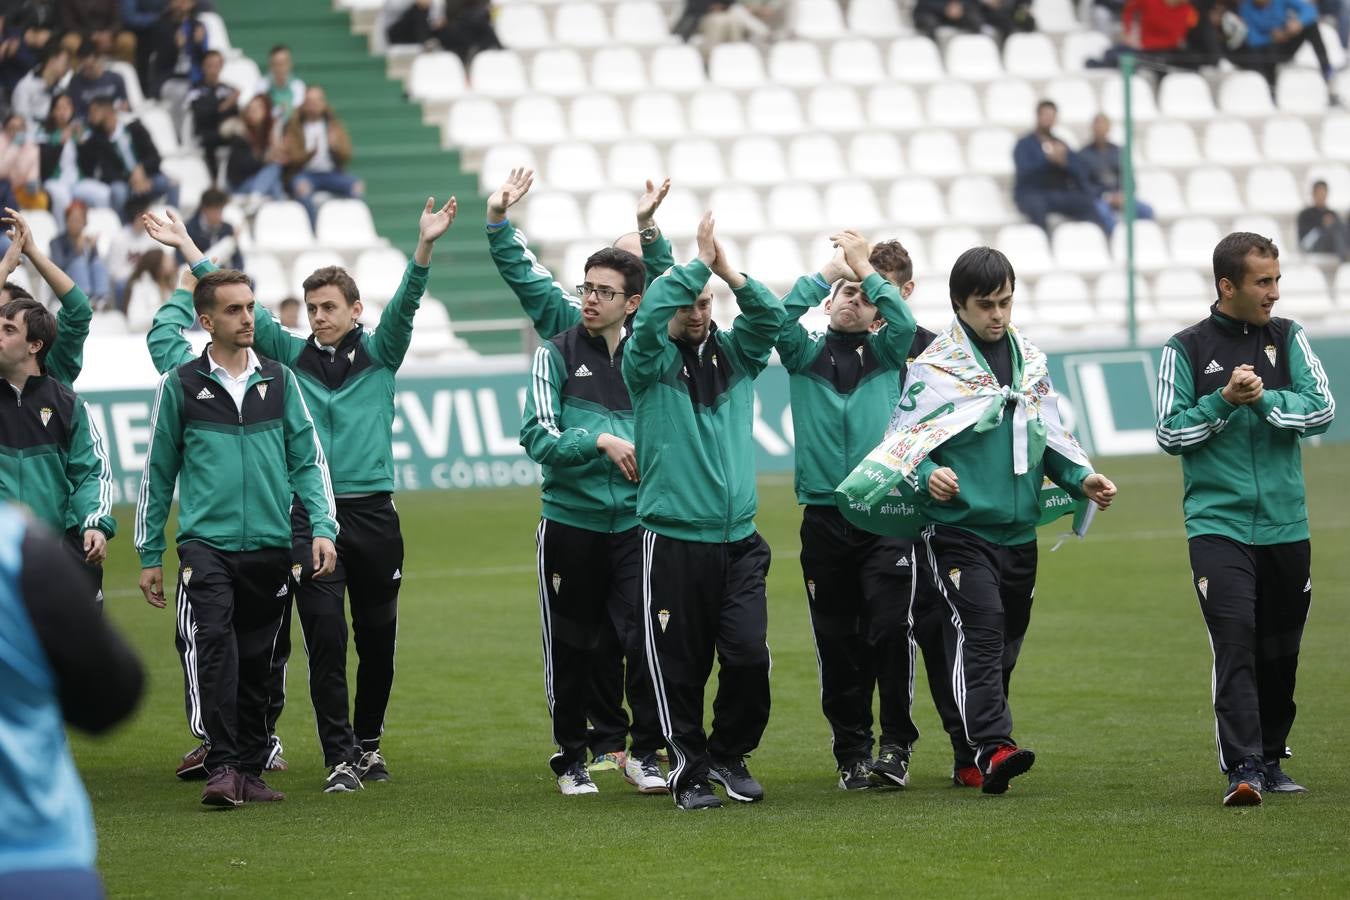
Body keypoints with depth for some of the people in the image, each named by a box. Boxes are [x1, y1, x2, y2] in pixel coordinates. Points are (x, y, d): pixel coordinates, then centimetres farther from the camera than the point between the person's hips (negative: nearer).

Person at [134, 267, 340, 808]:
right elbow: (157, 474, 9)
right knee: (214, 647, -20)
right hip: (206, 544, -3)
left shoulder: (279, 381, 10)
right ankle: (222, 768, -21)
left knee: (256, 663, 7)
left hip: (270, 547, 3)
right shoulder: (180, 387, 4)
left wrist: (322, 526, -2)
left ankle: (250, 772, 14)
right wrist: (149, 555, 9)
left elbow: (308, 459, 12)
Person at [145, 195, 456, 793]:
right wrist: (189, 250, 6)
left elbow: (406, 305, -5)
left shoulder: (380, 355, 8)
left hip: (372, 512, 0)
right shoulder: (291, 356, 10)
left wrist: (424, 247, -21)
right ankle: (340, 757, -6)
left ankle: (368, 741, 25)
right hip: (309, 515, 0)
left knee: (377, 637, 8)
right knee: (325, 637, -8)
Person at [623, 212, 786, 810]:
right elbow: (650, 315, -19)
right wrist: (699, 263, -20)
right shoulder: (650, 362, 1)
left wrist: (727, 270, -18)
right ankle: (689, 770, 15)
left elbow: (770, 316, -6)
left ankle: (729, 755, 15)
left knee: (749, 655, -6)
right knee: (680, 668, 1)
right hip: (673, 538, -3)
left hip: (738, 540, 3)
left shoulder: (734, 354, 12)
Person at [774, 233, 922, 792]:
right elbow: (780, 319, -7)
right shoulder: (805, 355, 12)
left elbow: (905, 323, -8)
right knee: (837, 642, 3)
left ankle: (896, 748, -6)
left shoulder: (886, 355, 13)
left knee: (889, 631, -11)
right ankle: (851, 752, 10)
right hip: (824, 517, 1)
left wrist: (866, 269, -5)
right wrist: (829, 273, -5)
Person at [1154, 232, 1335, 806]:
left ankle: (1270, 759, 25)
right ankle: (1242, 768, -19)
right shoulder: (1187, 349, 1)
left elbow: (1322, 409, -1)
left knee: (1280, 651, 10)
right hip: (1218, 525, -3)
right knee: (1235, 643, -15)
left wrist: (1264, 399, -15)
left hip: (1285, 525, 3)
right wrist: (1224, 401, -14)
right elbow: (1169, 434, -1)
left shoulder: (1287, 338, 8)